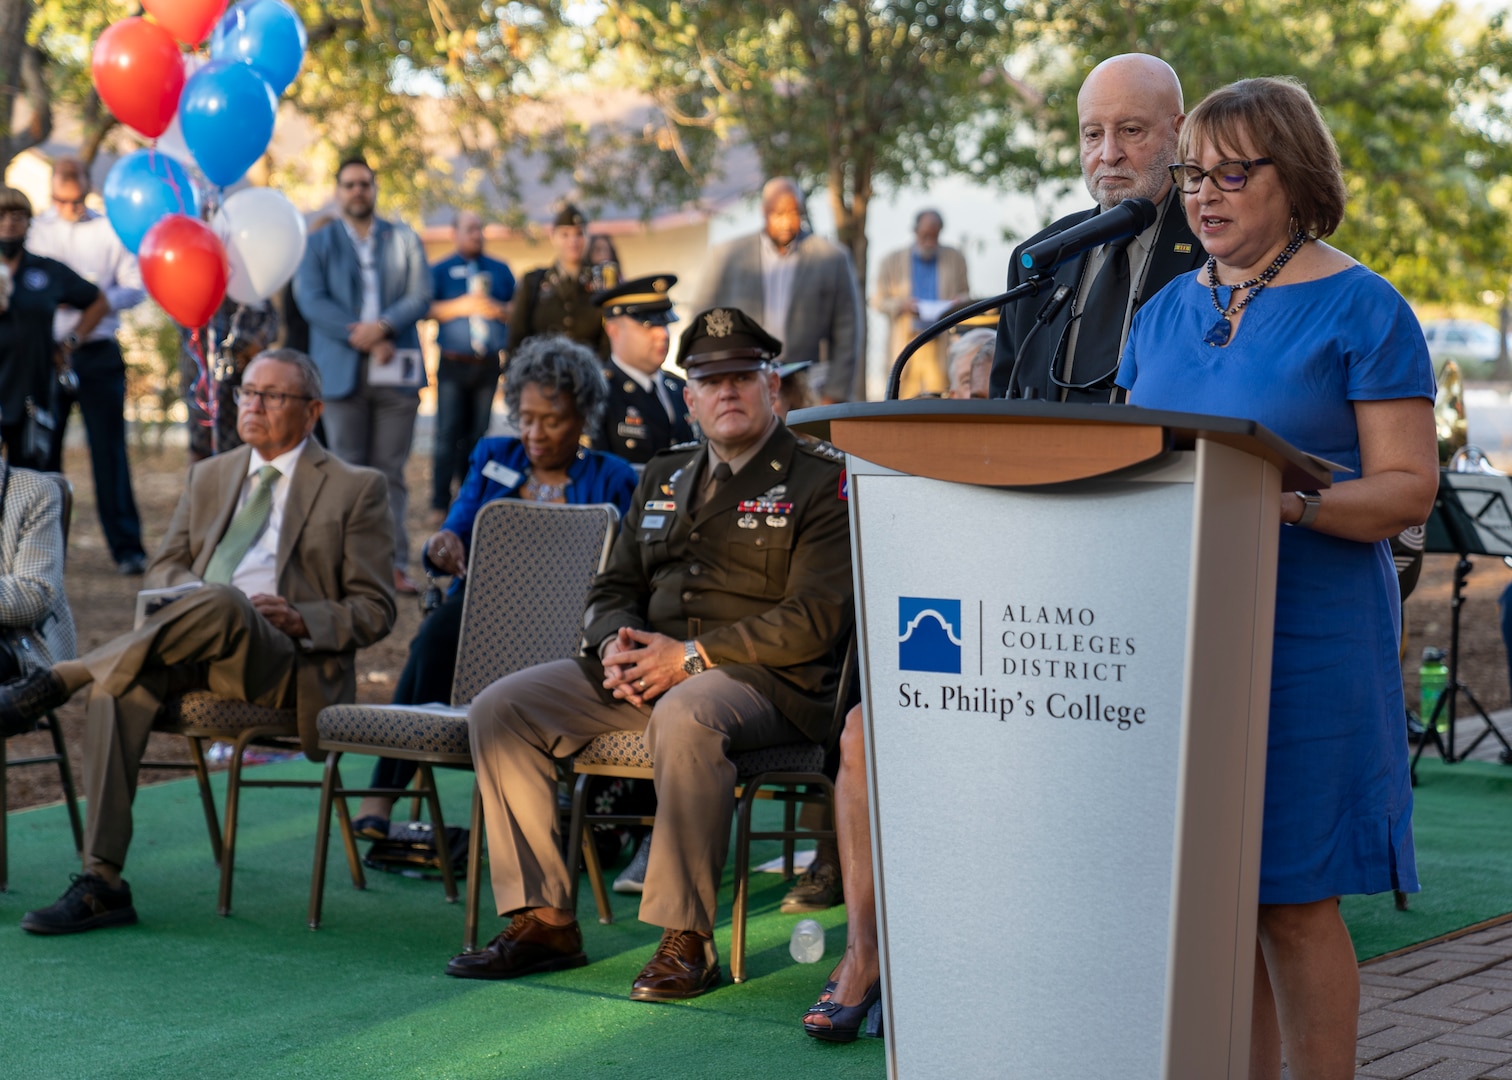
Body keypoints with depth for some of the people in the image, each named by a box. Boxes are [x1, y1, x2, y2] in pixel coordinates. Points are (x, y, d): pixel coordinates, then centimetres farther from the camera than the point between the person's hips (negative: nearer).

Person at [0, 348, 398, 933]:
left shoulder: (356, 488, 10)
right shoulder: (208, 476, 25)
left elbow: (374, 611, 6)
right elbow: (163, 566, 20)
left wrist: (301, 620, -14)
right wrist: (187, 590, -5)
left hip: (287, 666, -4)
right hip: (196, 654, 4)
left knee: (221, 603, -38)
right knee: (120, 683, -31)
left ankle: (52, 681, -30)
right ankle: (101, 881, -35)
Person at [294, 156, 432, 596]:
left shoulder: (404, 240, 14)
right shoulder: (318, 244, 11)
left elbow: (420, 297, 3)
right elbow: (311, 301, -3)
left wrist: (383, 327, -15)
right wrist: (360, 337, -13)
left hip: (396, 369, 1)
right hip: (343, 373, -1)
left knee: (390, 472, 0)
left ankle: (394, 563, 0)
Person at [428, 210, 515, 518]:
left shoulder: (500, 270, 14)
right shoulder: (441, 271, 6)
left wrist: (496, 309, -8)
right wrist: (460, 306, -14)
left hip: (488, 365, 3)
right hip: (453, 365, -3)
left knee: (478, 433, 6)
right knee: (448, 432, -9)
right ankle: (440, 502, -6)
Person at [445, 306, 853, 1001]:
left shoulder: (821, 482, -1)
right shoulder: (663, 478, 20)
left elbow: (815, 619, -11)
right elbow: (612, 589, 22)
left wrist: (692, 655, -17)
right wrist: (618, 642, -4)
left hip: (767, 682, -7)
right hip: (642, 671, 7)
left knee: (684, 716, -40)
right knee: (499, 708, -9)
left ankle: (686, 939, -31)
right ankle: (542, 921, -7)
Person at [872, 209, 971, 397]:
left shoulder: (955, 259, 11)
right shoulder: (892, 261, 7)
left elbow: (965, 293, 19)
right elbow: (878, 300, 9)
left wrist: (960, 302, -5)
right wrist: (901, 305, -11)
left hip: (944, 344, 0)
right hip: (905, 344, 0)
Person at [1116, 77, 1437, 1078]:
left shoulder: (1361, 309, -3)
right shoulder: (1167, 311, 15)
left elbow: (1408, 490, -8)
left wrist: (1288, 502, -23)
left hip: (1304, 641, -5)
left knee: (1292, 903, -2)